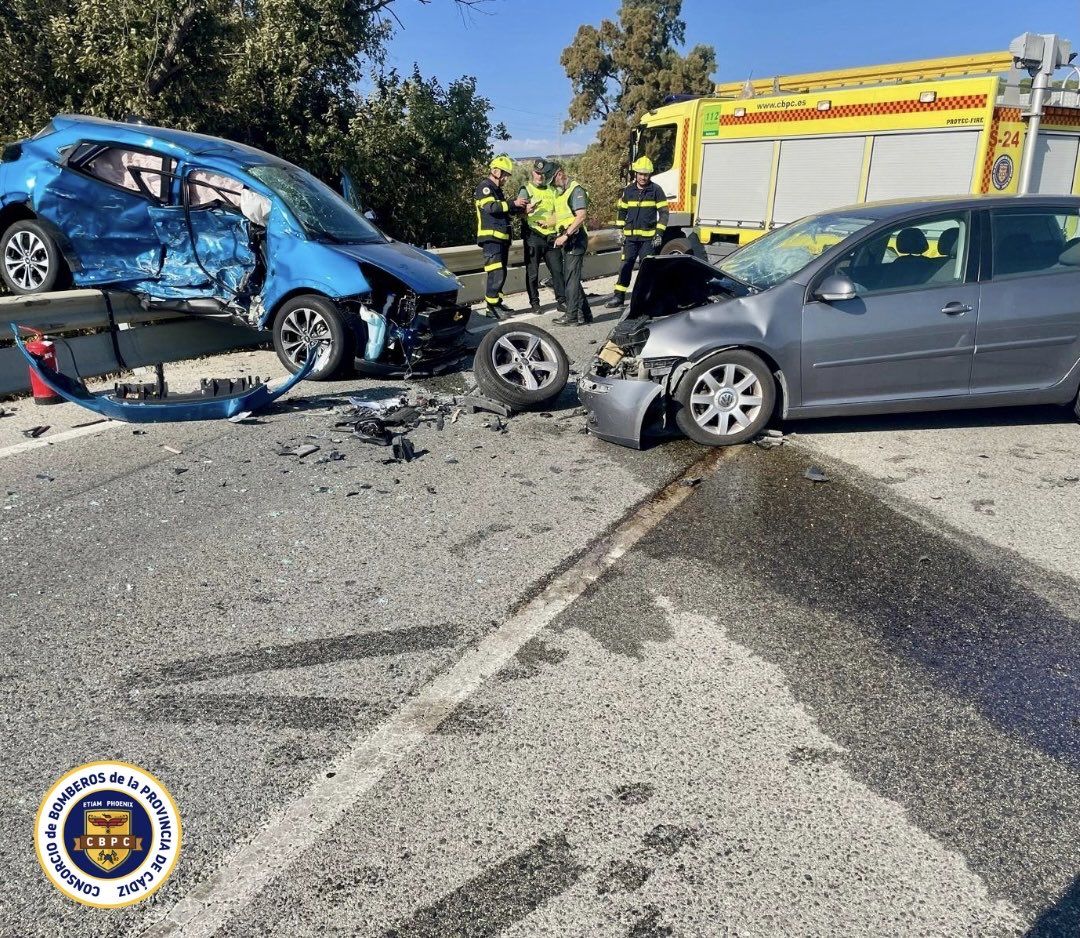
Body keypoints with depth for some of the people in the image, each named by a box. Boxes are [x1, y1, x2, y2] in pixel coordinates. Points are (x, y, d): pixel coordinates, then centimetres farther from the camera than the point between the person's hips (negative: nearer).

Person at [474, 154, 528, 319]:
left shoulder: (496, 189, 22)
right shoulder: (484, 187, -8)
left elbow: (504, 210, 26)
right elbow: (491, 207, -25)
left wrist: (522, 208, 11)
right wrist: (513, 203, -24)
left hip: (501, 238, 10)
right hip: (491, 238, -10)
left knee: (501, 273, 14)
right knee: (496, 274, -15)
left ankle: (496, 302, 23)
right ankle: (490, 307, -12)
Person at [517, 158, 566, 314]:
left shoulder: (552, 190, 16)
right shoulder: (526, 190, 4)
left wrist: (549, 222, -10)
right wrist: (527, 209, -31)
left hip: (551, 236, 3)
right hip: (533, 236, -3)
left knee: (557, 269, 1)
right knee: (532, 272, 0)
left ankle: (562, 301, 8)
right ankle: (534, 303, 9)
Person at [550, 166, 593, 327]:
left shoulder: (576, 189, -9)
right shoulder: (561, 192, 20)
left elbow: (581, 216, -19)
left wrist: (565, 236, -22)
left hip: (575, 238, -10)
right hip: (567, 239, 10)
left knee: (572, 278, -9)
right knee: (571, 277, 10)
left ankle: (572, 316, -5)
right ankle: (584, 314, 15)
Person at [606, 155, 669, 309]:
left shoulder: (656, 190, -2)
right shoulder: (628, 190, 7)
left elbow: (663, 213, -2)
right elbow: (622, 211, 16)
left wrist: (659, 233, -10)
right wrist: (621, 231, 10)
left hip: (648, 237, -3)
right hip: (630, 236, 3)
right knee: (625, 266, 3)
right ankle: (619, 296, 8)